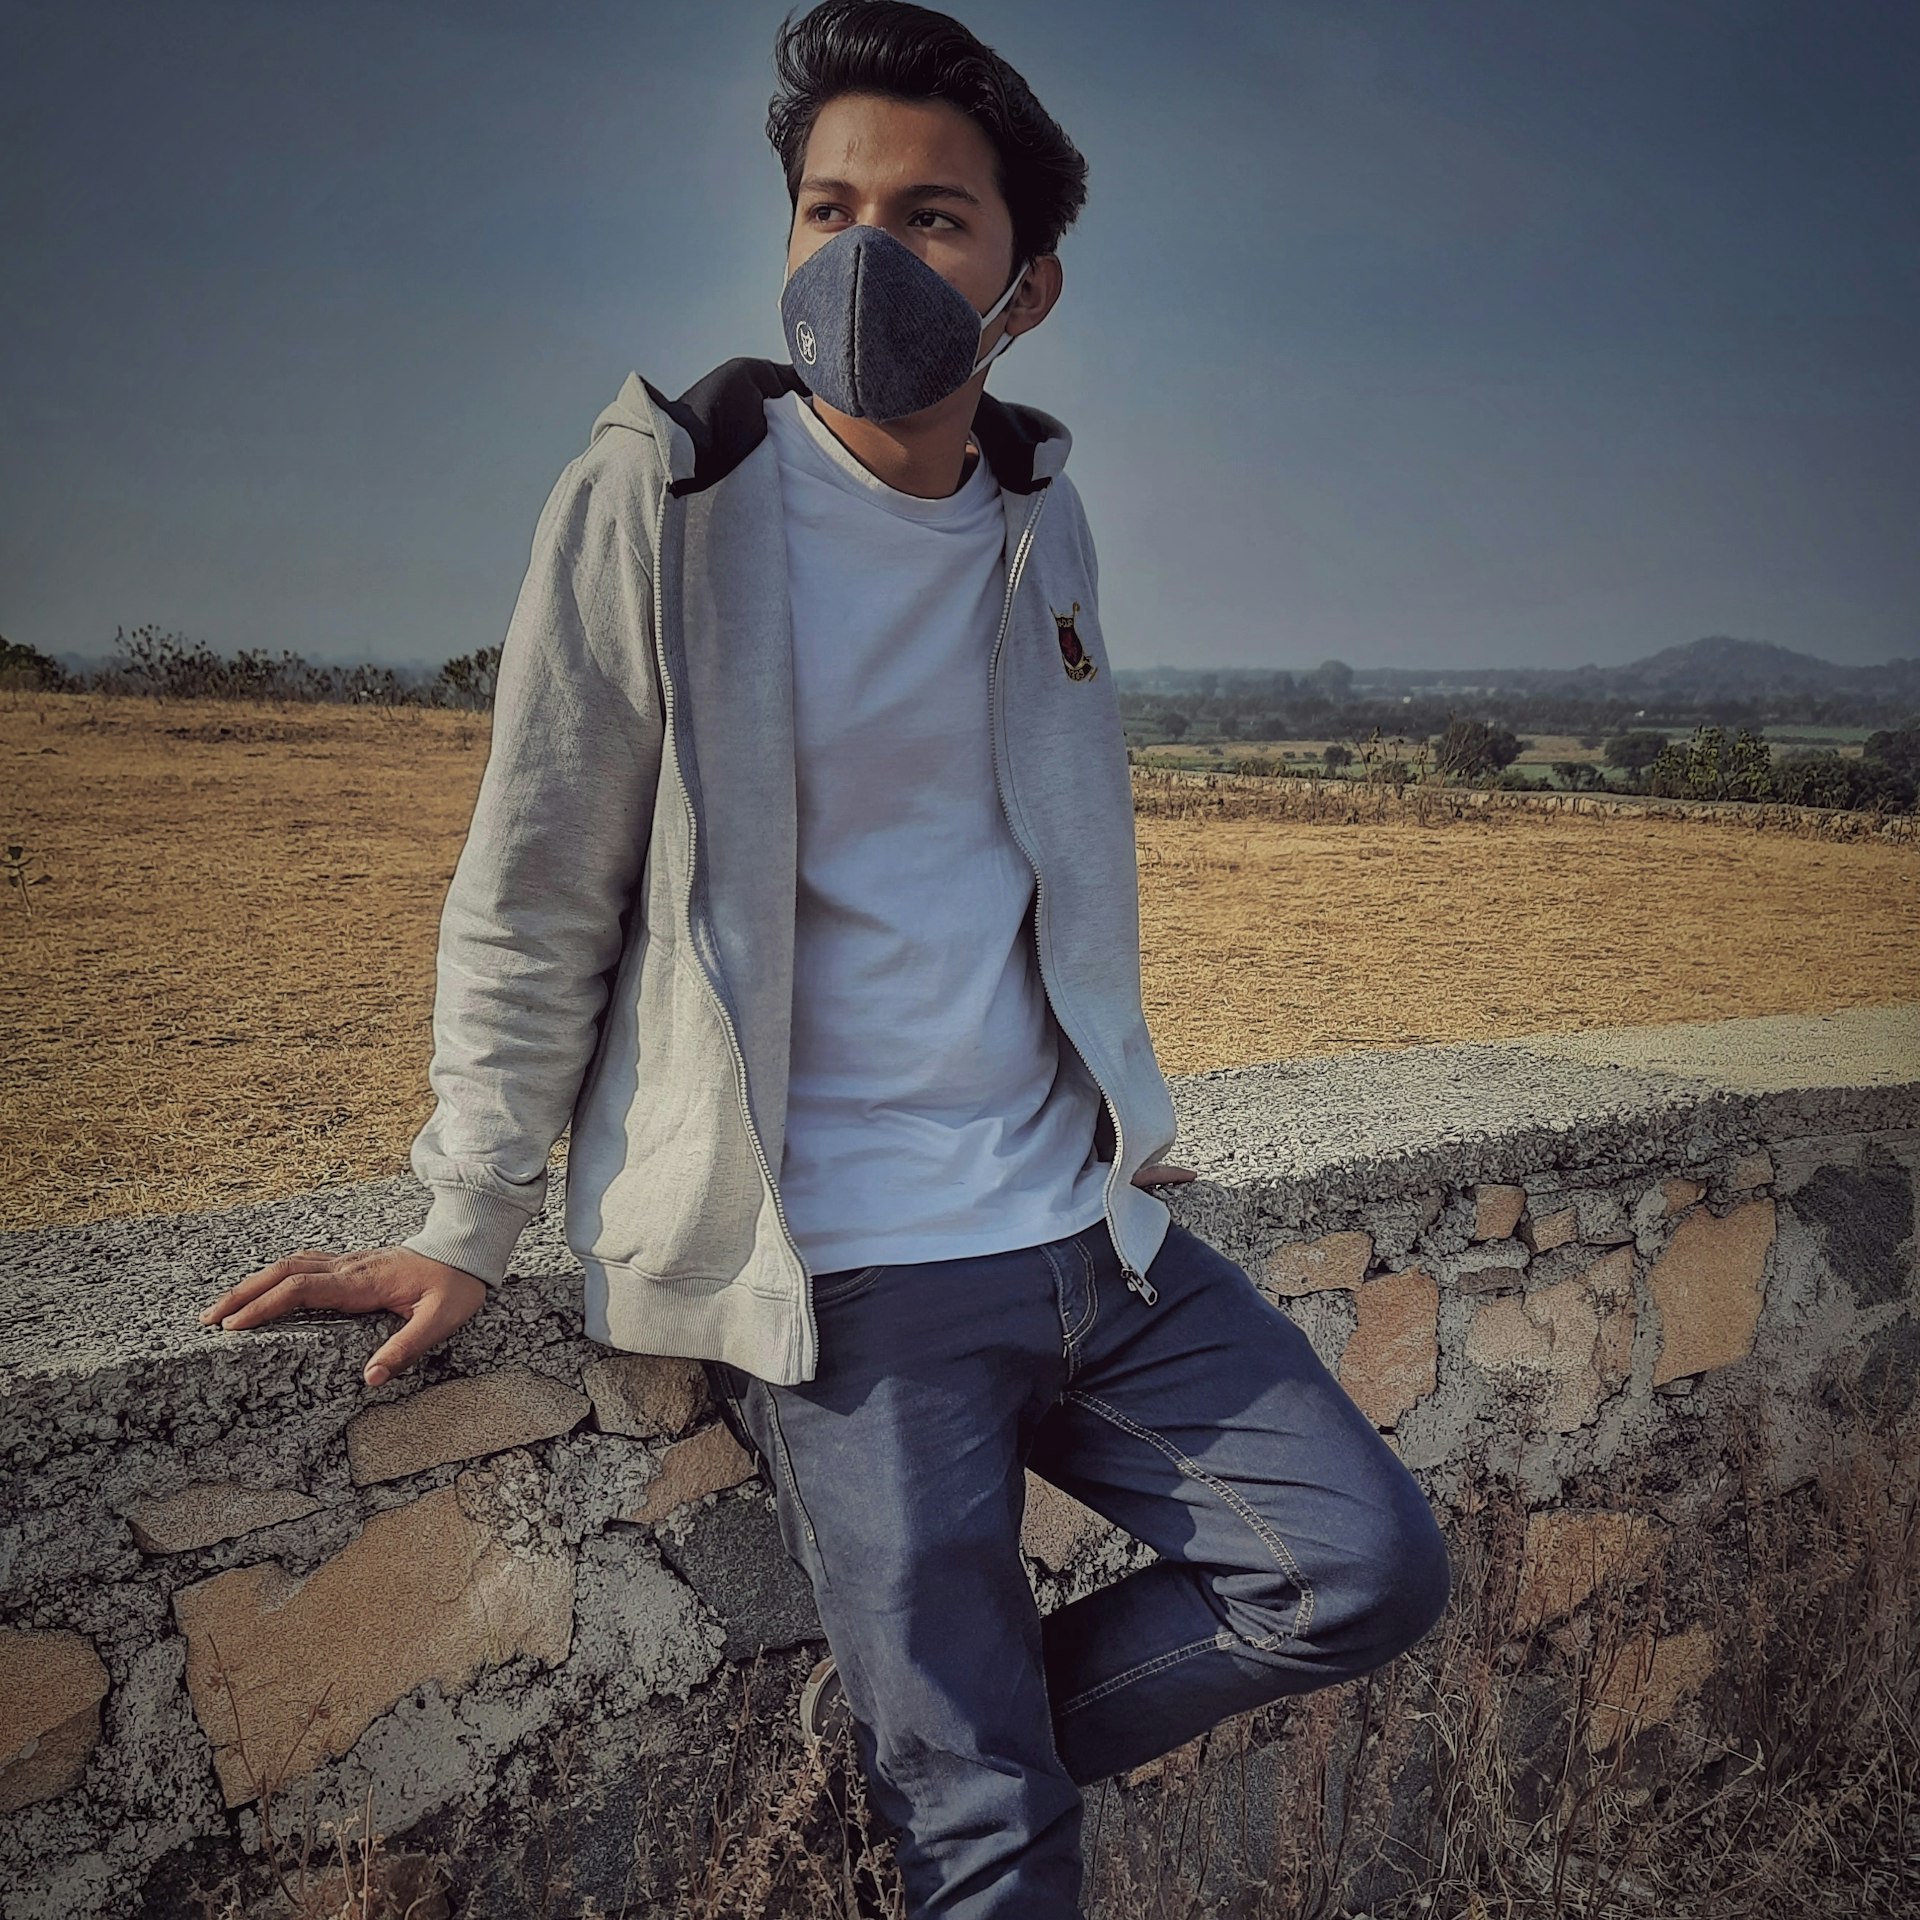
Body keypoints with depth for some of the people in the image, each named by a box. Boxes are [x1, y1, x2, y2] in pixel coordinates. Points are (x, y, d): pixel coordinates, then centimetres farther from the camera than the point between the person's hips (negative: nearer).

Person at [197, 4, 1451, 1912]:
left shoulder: (1040, 517, 8)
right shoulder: (657, 498, -9)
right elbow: (531, 902, -4)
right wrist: (468, 1229, -2)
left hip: (1086, 1224, 6)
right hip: (850, 1271, -5)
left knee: (1371, 1570, 4)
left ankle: (931, 1736, 19)